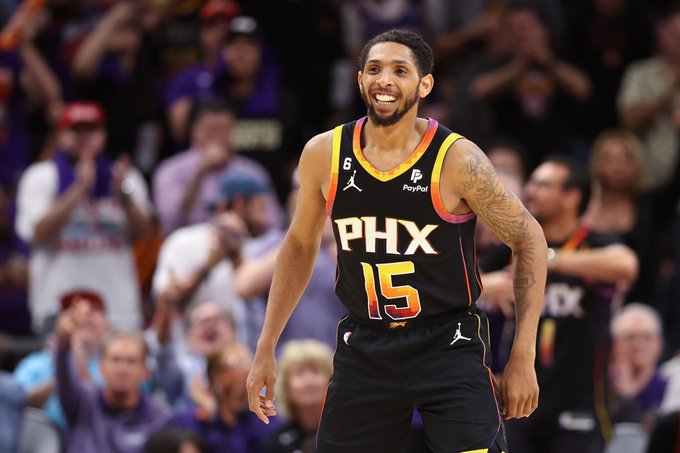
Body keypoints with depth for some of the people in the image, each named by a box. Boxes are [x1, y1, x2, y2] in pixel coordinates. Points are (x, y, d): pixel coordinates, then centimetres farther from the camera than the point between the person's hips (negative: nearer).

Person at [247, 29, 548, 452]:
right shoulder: (324, 155, -3)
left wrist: (523, 358, -6)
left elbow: (529, 240, -4)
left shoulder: (457, 160, -14)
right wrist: (266, 349, 12)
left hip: (449, 347, -3)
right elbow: (301, 246, 14)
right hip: (364, 349, 3)